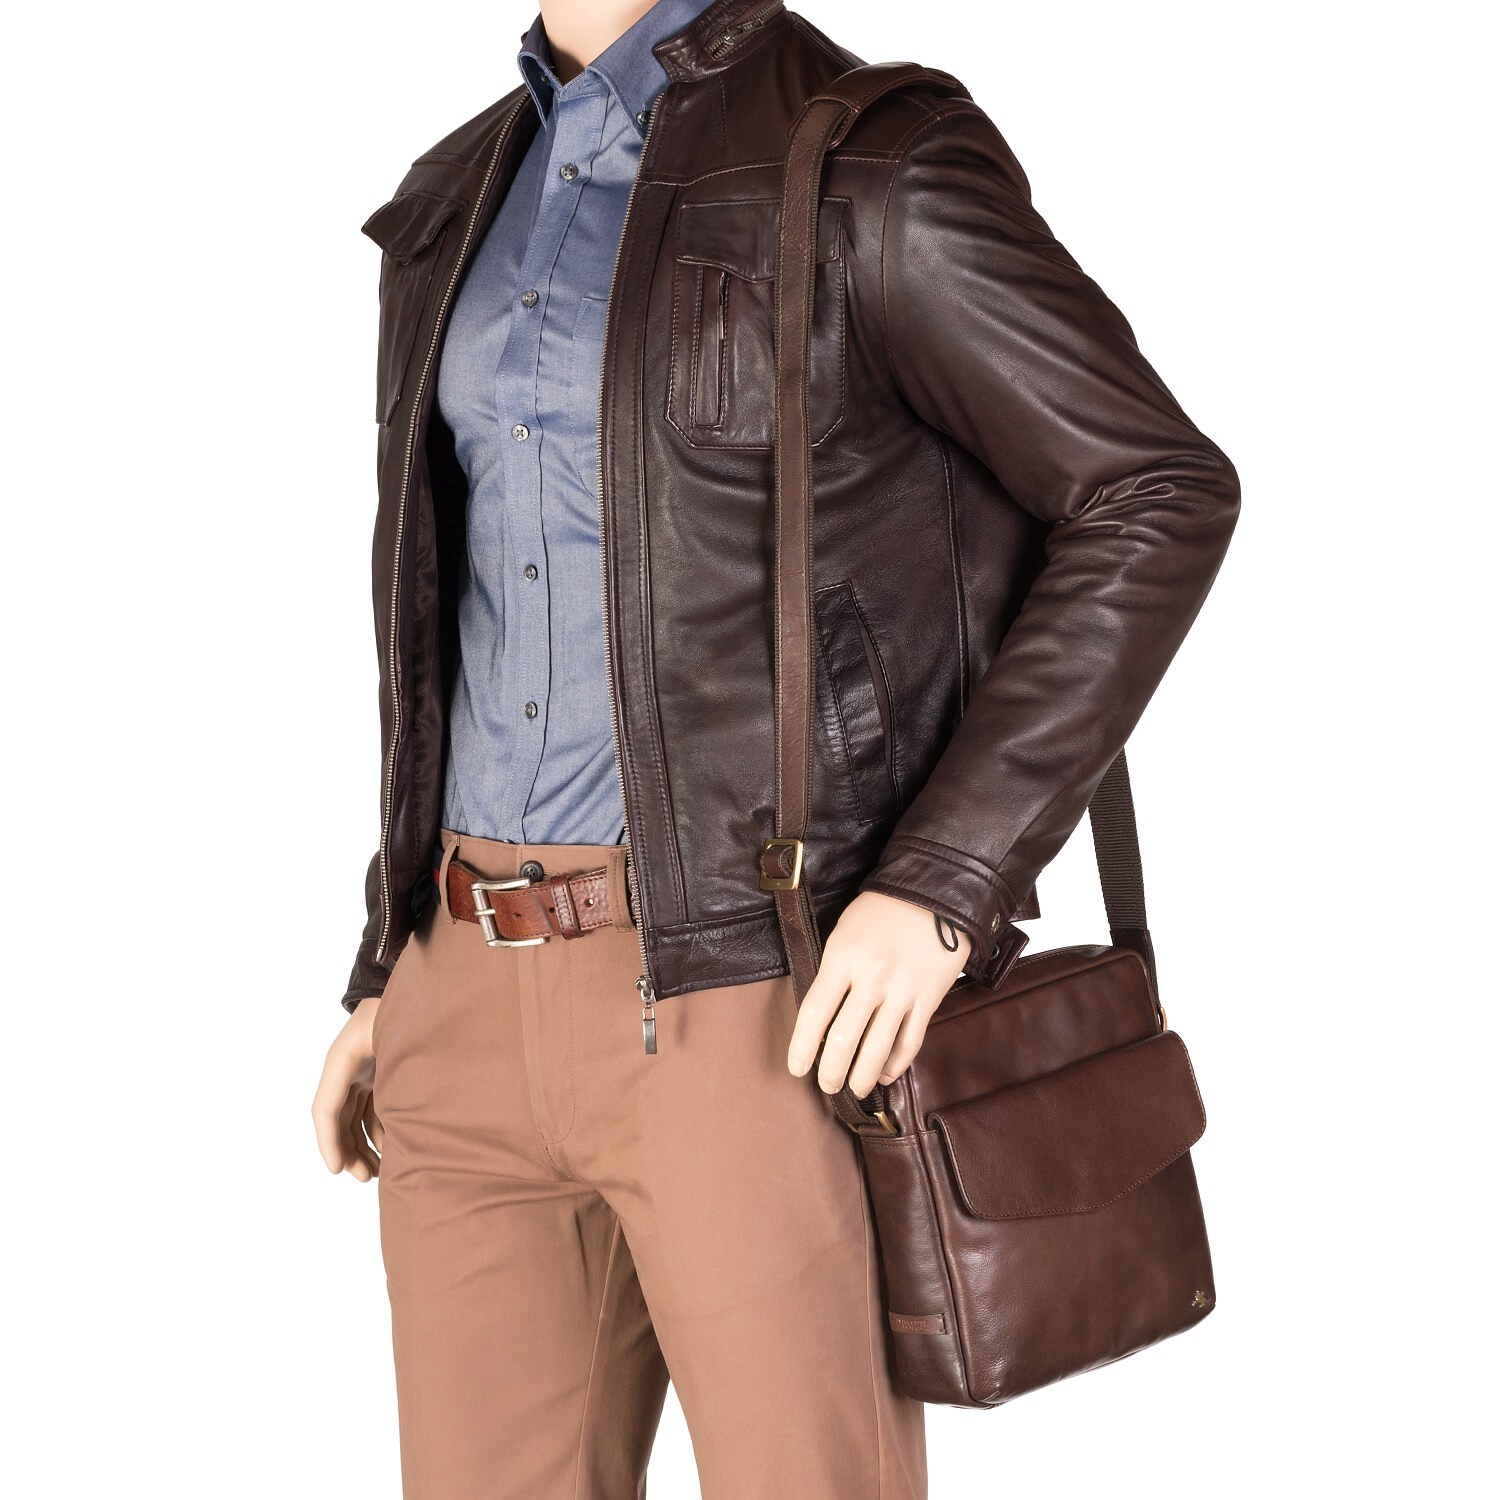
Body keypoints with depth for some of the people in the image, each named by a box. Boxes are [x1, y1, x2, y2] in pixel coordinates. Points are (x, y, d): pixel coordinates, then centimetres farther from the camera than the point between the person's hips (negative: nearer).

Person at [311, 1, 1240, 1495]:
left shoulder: (872, 167, -7)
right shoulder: (470, 203, 15)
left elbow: (1159, 496, -9)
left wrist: (942, 886, -18)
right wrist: (393, 977, 16)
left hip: (755, 1000, -6)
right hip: (488, 1007, 7)